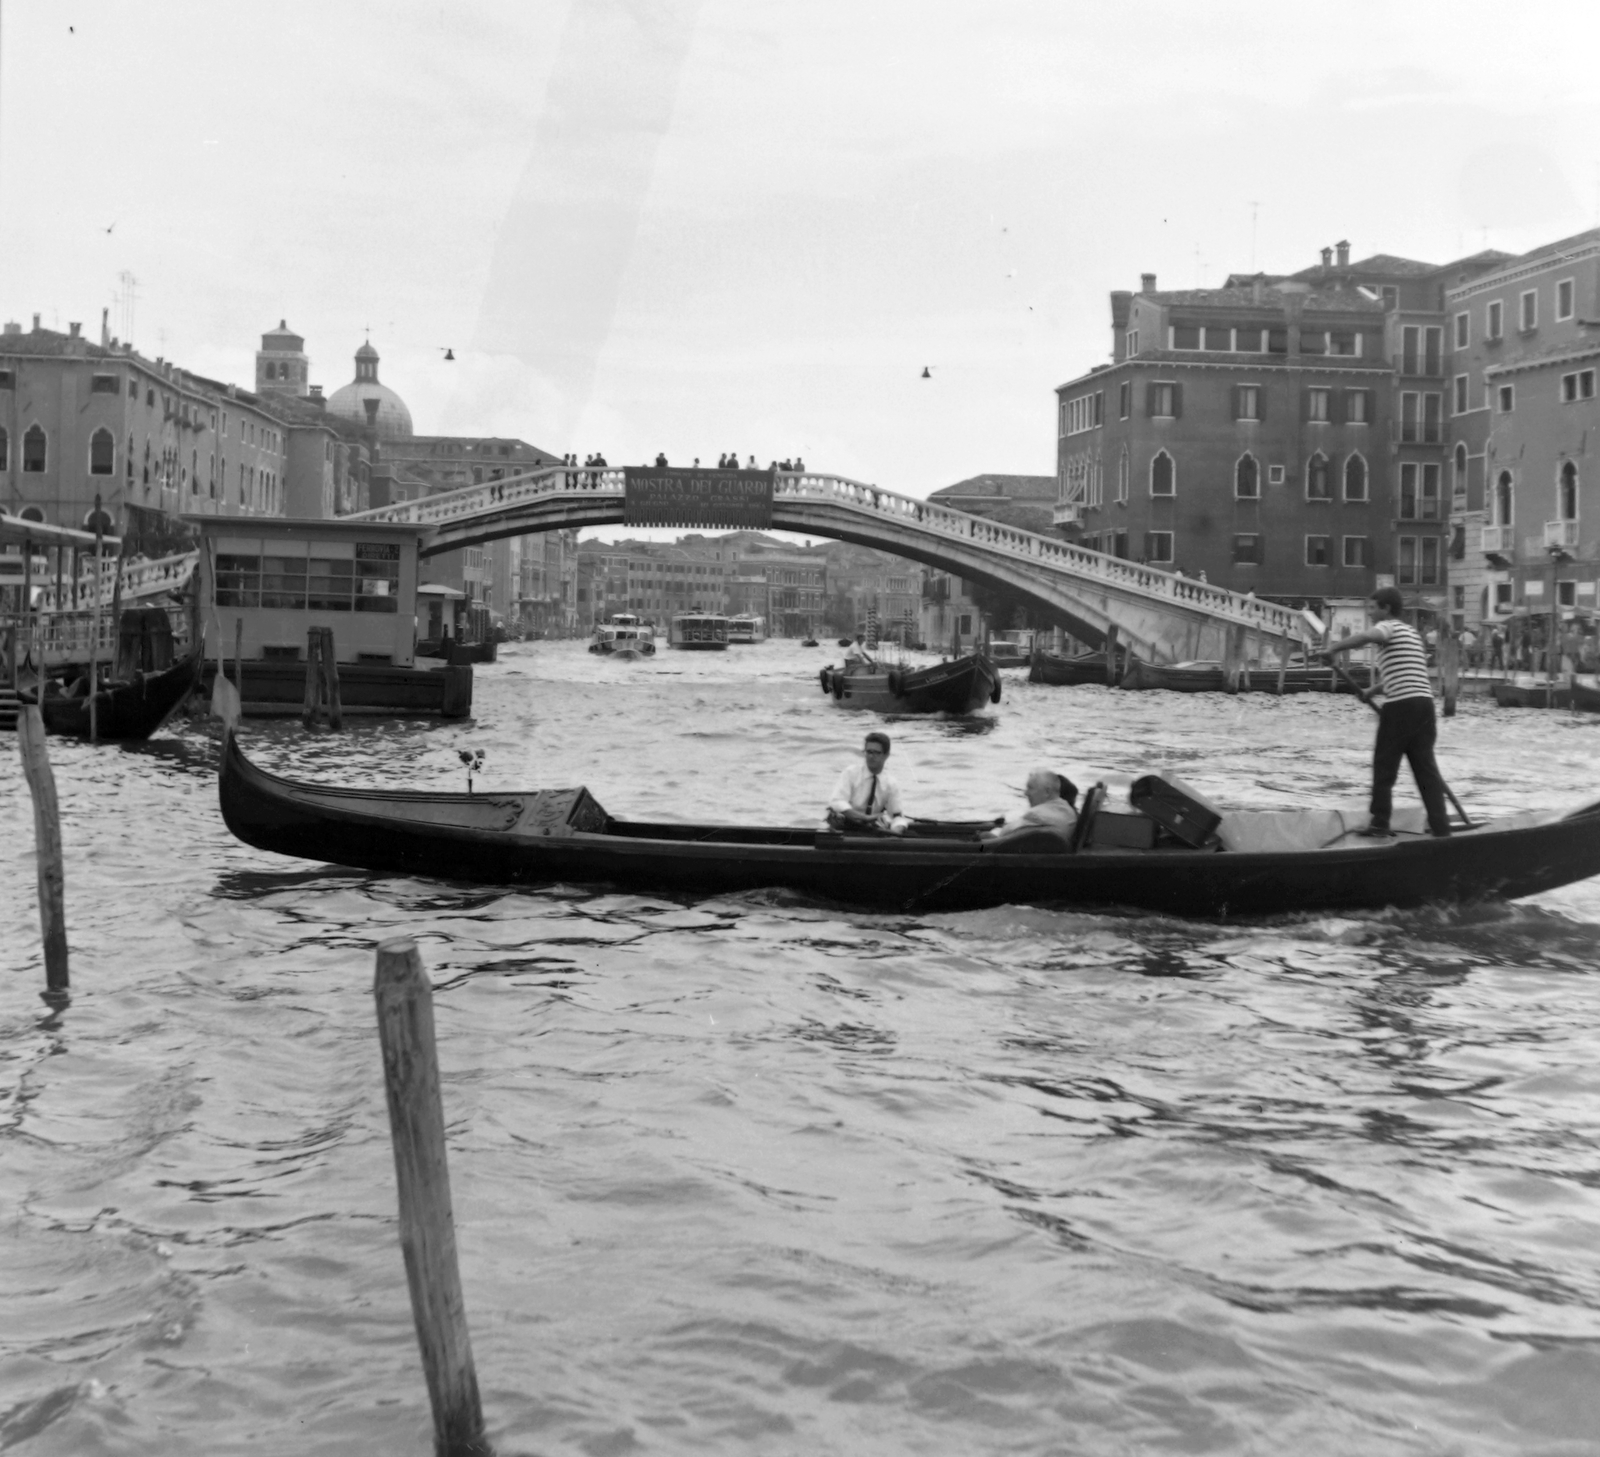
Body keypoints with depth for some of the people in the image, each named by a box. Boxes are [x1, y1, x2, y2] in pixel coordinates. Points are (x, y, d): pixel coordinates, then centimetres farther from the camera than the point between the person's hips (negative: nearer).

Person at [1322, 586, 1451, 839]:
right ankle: (1440, 825, 6)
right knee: (1425, 767, 9)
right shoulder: (1411, 631, 24)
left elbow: (1364, 637, -28)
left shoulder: (1388, 627, -3)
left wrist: (1333, 650, -22)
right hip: (1424, 702, 8)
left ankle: (1380, 825, 5)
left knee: (1384, 766, 2)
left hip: (1400, 705, -8)